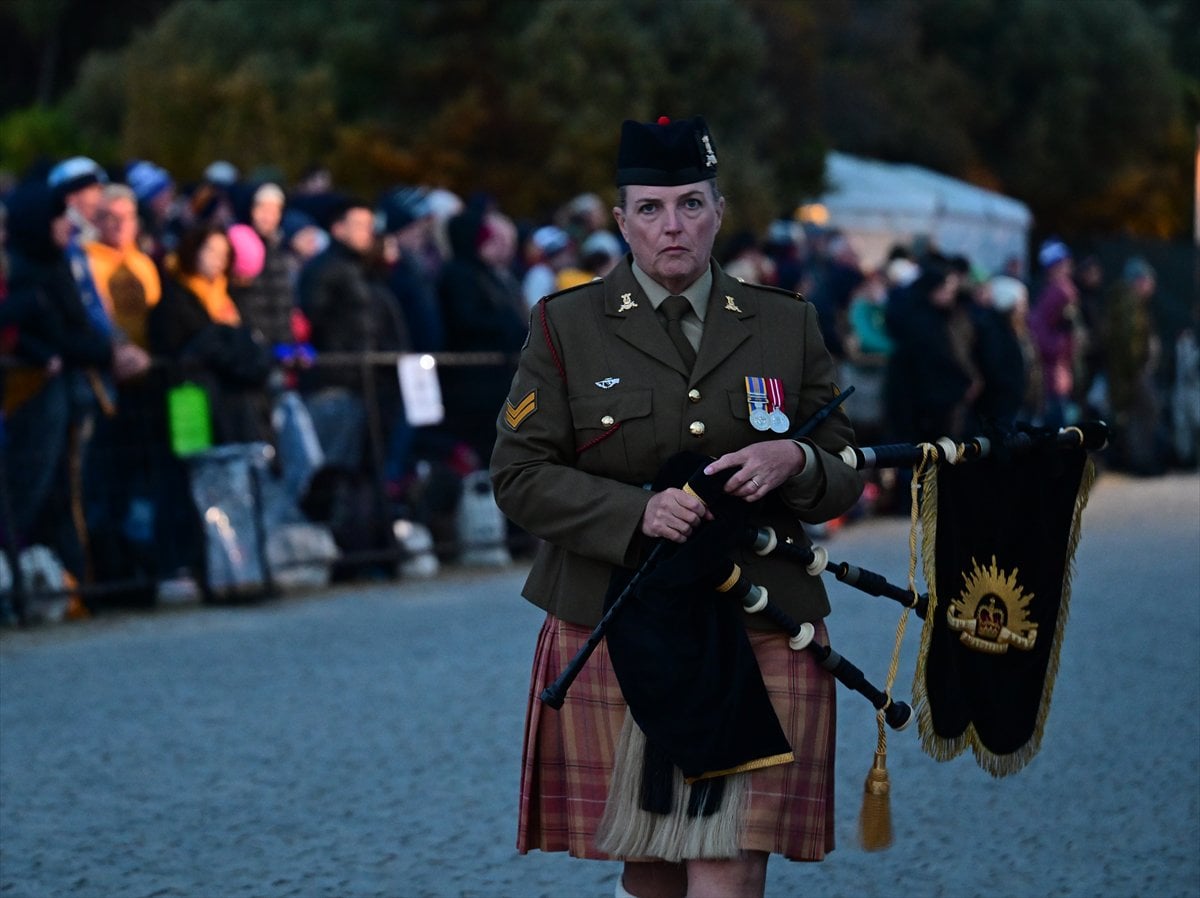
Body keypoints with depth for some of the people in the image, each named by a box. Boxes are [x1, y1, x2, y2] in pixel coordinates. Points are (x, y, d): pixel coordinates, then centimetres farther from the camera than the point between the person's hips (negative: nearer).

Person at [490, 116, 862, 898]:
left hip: (758, 634, 1)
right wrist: (635, 512, -16)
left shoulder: (787, 326, 9)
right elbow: (520, 475, 0)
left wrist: (793, 463, -12)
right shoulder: (565, 326, 4)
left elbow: (845, 475, 12)